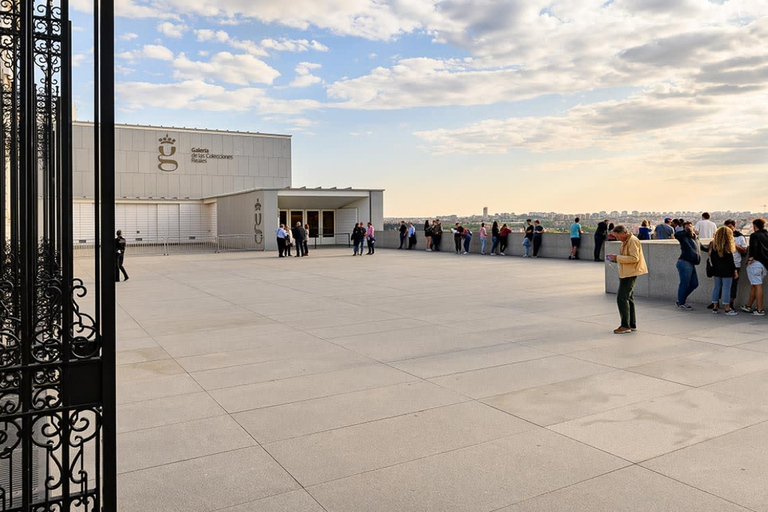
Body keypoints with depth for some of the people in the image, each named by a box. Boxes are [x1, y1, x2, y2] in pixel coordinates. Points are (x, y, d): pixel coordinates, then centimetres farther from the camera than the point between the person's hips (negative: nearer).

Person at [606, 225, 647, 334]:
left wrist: (617, 257, -21)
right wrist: (615, 258, 9)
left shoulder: (632, 241, -15)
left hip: (630, 273, -11)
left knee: (622, 298, -11)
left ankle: (625, 326, -8)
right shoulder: (625, 241, 17)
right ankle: (632, 325, 22)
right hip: (626, 273, 11)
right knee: (628, 298, 14)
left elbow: (634, 258, -23)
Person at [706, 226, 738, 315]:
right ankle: (727, 309, 0)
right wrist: (734, 269, -3)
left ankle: (715, 307, 13)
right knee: (726, 288, -2)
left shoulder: (713, 244, 5)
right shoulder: (727, 246, -12)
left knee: (716, 287, 11)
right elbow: (730, 260, -10)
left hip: (716, 270, 6)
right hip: (726, 271, -6)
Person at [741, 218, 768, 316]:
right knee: (753, 285, 16)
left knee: (758, 286, -6)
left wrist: (751, 257, -18)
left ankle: (760, 310, -5)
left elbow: (753, 246, -22)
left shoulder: (754, 235, -8)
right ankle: (749, 306, 25)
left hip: (755, 263, -7)